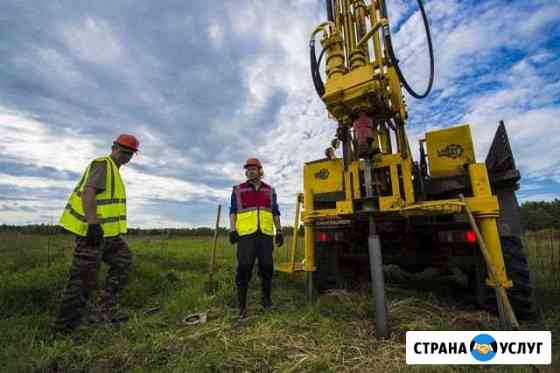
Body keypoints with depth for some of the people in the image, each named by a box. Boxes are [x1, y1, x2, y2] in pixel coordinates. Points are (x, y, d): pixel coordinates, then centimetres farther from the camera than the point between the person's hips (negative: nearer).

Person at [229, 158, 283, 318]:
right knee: (244, 268, -6)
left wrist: (279, 231, 6)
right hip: (246, 234, -2)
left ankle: (266, 298, 25)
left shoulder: (270, 191, 14)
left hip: (265, 234, 2)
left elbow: (275, 213, 14)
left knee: (266, 267, 5)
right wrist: (232, 230, -7)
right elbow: (233, 211, 5)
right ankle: (242, 305, 5)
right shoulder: (238, 190, 9)